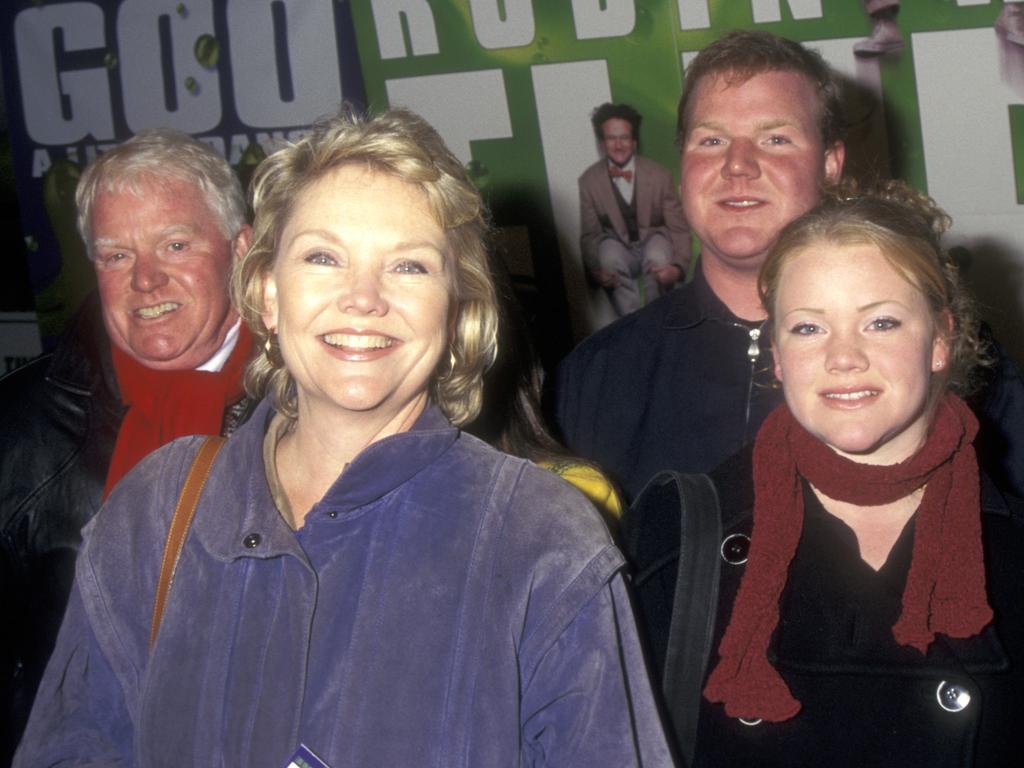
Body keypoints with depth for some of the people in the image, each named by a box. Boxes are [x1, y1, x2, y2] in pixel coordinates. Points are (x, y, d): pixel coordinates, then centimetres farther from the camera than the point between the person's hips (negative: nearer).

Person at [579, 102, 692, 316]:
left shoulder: (659, 176, -11)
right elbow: (589, 234, -7)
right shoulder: (588, 181, -10)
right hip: (618, 248, 0)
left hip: (653, 242, 0)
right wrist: (596, 270, -27)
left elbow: (679, 228, -9)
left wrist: (679, 266, -28)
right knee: (609, 249, -34)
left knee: (657, 252, -35)